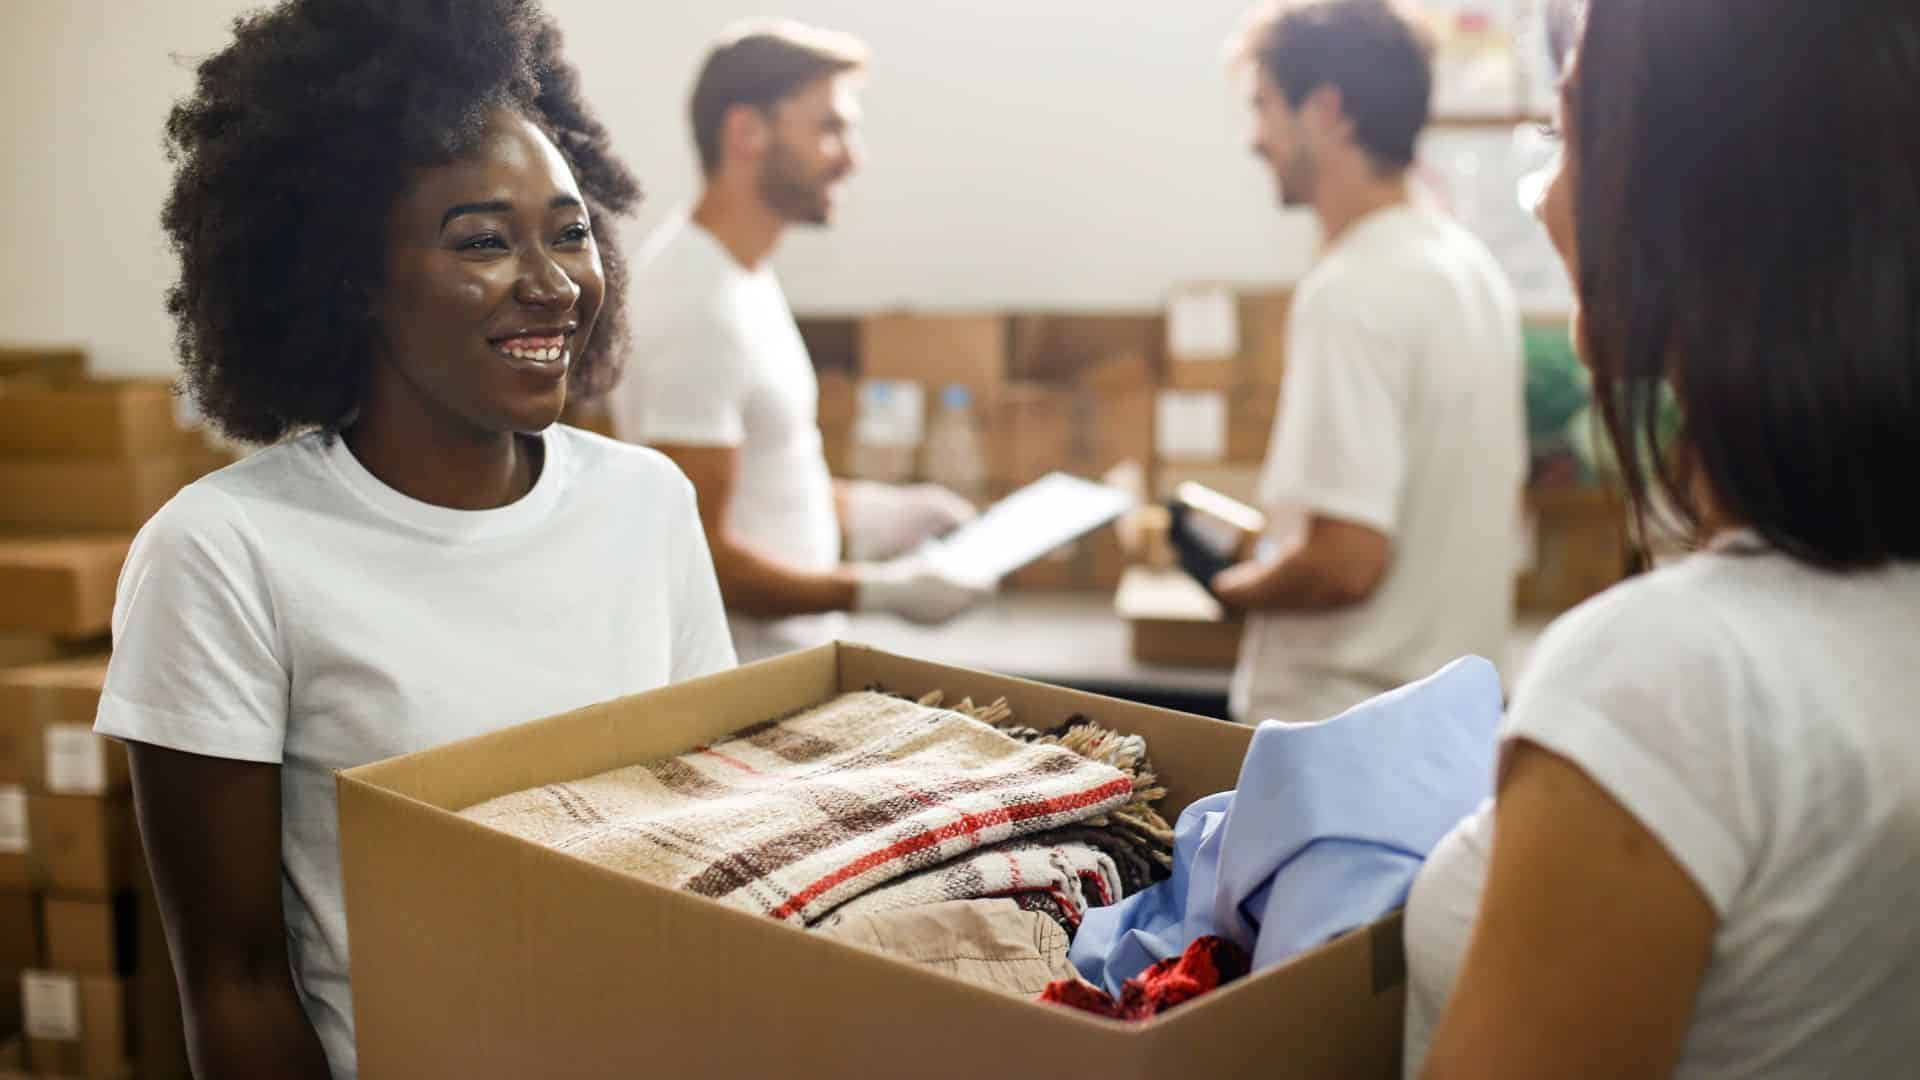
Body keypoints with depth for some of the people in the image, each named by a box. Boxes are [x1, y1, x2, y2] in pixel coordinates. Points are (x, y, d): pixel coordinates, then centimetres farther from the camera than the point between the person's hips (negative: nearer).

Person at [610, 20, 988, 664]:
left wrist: (863, 513, 10)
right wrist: (881, 592, -19)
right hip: (745, 687, -9)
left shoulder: (740, 273, 9)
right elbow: (697, 559, -24)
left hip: (788, 654, 9)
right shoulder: (699, 310, -22)